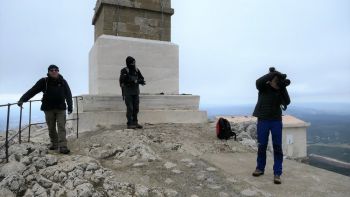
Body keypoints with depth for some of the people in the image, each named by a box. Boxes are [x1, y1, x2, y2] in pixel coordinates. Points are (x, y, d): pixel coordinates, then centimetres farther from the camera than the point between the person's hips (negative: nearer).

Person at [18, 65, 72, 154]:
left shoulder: (63, 82, 3)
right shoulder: (44, 81, -2)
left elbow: (68, 95, 8)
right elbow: (32, 91, -9)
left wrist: (70, 106, 7)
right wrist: (23, 99, -20)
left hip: (61, 108, 0)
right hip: (48, 108, 1)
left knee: (61, 127, -7)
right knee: (51, 128, 10)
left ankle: (63, 146, -10)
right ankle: (54, 143, 26)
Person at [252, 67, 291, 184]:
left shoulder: (280, 91, 4)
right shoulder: (263, 88, -3)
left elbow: (287, 102, -9)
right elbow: (258, 82, -25)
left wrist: (283, 88, -16)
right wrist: (273, 73, -23)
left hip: (276, 121, 2)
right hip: (263, 120, -2)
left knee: (277, 147, -1)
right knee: (262, 146, 7)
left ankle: (277, 173, 4)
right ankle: (260, 168, 24)